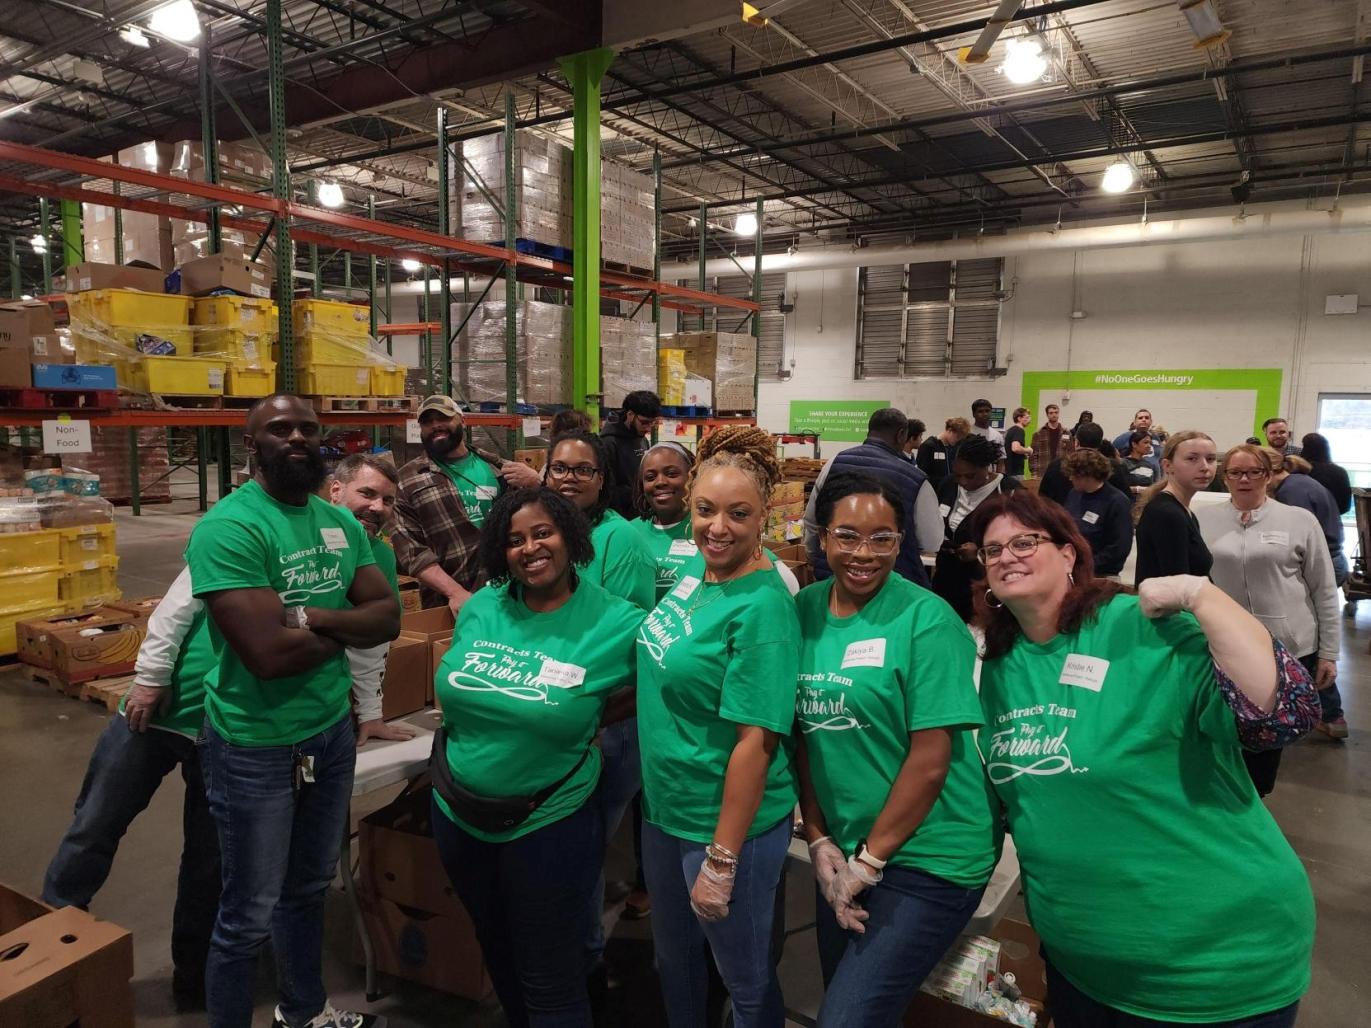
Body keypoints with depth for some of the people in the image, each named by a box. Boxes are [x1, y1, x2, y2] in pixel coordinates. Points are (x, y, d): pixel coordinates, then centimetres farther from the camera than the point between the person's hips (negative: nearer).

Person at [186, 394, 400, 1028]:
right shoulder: (230, 526, -19)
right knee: (249, 915, 10)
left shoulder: (341, 522, 3)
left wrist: (314, 617, -19)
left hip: (332, 731, 7)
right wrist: (346, 629, -11)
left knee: (309, 888, 24)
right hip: (255, 746, -7)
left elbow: (388, 617, -2)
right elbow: (268, 652, -28)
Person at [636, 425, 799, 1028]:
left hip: (729, 824, -7)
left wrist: (721, 861, -20)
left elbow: (755, 741, -25)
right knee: (674, 959, 28)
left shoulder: (762, 607, -26)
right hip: (663, 806, 8)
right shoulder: (697, 568, -2)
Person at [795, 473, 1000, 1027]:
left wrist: (869, 859, -11)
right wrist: (820, 841, -2)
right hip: (842, 853, 6)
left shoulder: (926, 620, -16)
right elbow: (804, 732, 3)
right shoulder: (805, 610, -1)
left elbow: (930, 762, -17)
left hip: (929, 859, -5)